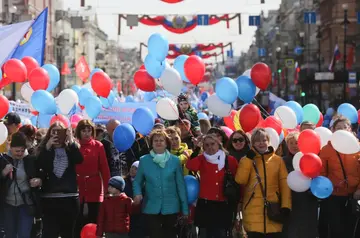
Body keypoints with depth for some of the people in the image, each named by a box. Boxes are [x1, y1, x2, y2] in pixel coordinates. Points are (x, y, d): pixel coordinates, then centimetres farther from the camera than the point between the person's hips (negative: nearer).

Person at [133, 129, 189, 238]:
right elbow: (137, 181, 8)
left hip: (171, 207, 0)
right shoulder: (144, 160, 1)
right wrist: (138, 194, -14)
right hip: (151, 207, 0)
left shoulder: (175, 160, 0)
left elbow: (181, 185, 2)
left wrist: (185, 208, 0)